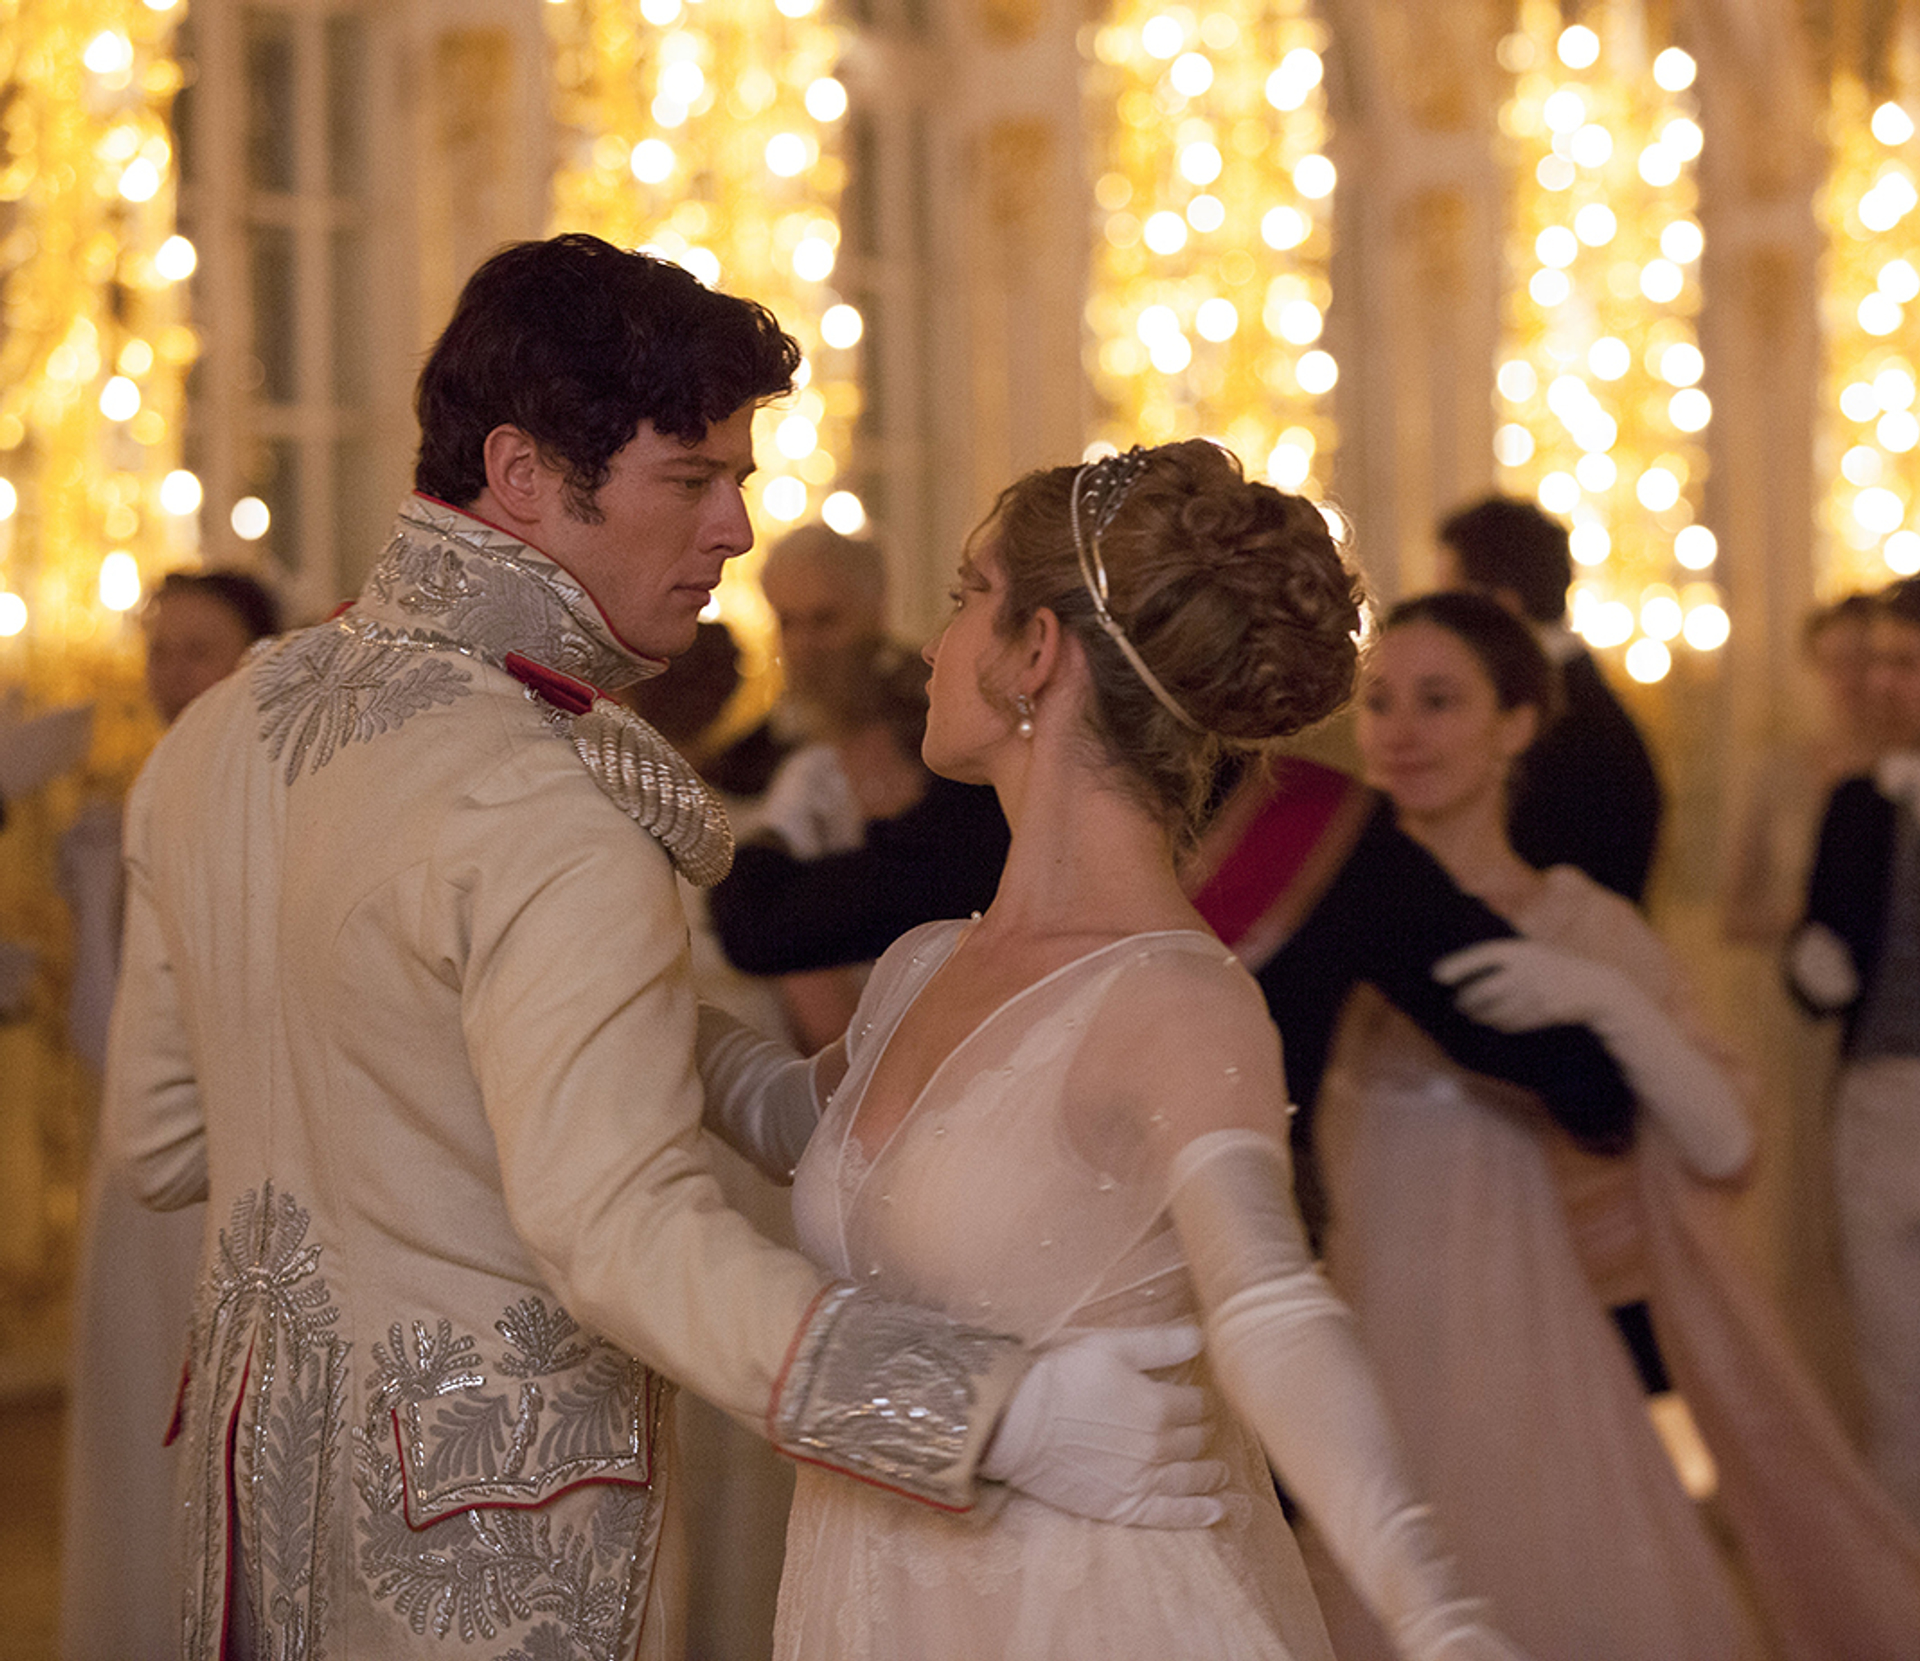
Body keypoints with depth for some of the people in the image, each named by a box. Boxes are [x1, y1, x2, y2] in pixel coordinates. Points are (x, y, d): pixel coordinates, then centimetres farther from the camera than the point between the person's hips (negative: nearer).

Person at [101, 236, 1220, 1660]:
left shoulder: (215, 737, 3)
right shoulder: (548, 825, -24)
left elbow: (160, 1138, 9)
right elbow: (626, 1232, -32)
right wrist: (997, 1414, -36)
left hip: (261, 1425, 8)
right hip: (492, 1498, -8)